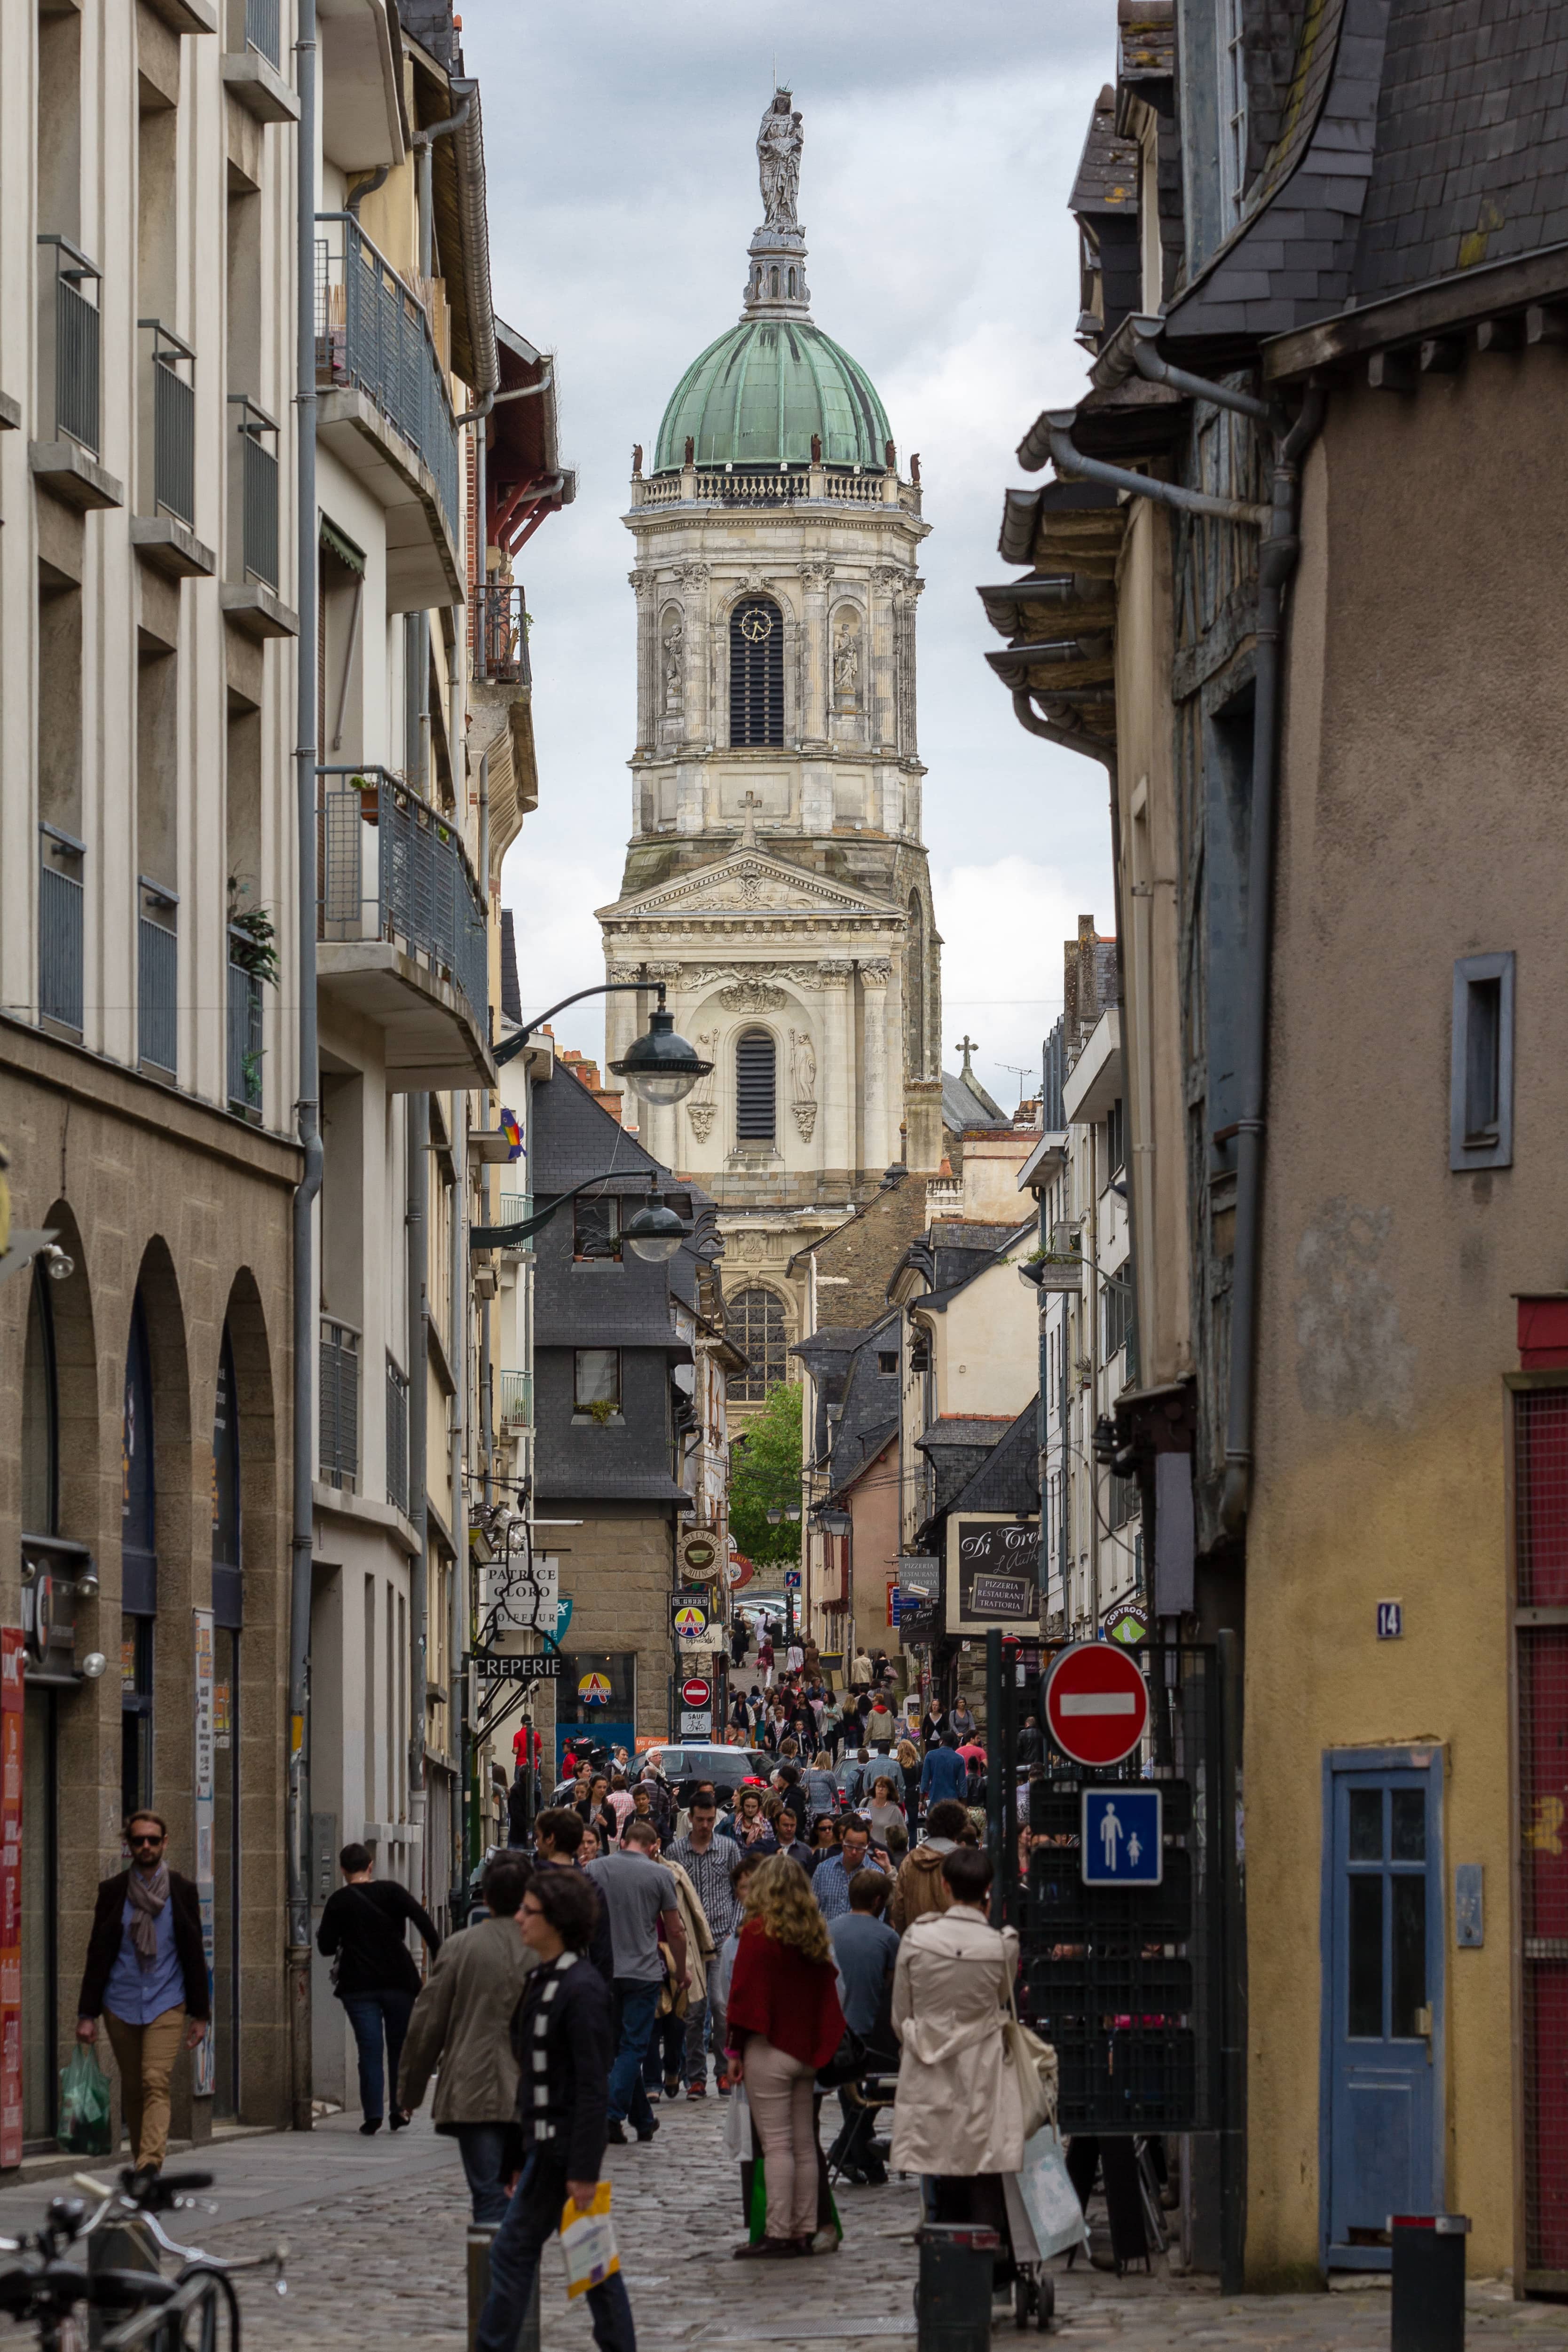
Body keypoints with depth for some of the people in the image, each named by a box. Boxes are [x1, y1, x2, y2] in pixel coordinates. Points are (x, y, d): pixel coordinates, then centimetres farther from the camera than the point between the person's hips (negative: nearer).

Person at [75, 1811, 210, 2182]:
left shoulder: (183, 1890, 4)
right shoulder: (113, 1891, 5)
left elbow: (195, 1954, 7)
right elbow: (98, 1954, 5)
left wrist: (200, 2013, 4)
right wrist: (87, 2013, 1)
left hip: (166, 2003, -2)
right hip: (121, 2005, 2)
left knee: (156, 2082, -16)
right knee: (132, 2088, 8)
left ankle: (149, 2165, -26)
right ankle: (141, 2156, 23)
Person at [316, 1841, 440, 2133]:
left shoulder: (339, 1901, 0)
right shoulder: (391, 1891, 0)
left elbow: (326, 1946, 1)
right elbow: (423, 1920, -9)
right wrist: (439, 1957, -7)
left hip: (359, 1986, -1)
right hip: (399, 1982, 1)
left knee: (369, 2050, 0)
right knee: (400, 2046, 14)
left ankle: (373, 2115, -9)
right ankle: (399, 2109, 10)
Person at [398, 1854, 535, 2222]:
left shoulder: (460, 1948, -4)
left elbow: (427, 2025, 1)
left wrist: (410, 2091, 13)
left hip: (475, 2095, -2)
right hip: (531, 2097, 2)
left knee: (489, 2196, -6)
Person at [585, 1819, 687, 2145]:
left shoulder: (595, 1869, 2)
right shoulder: (659, 1875, -3)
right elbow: (675, 1931, 1)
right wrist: (681, 1971, 16)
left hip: (604, 1971, 3)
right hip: (644, 1972, -3)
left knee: (619, 2045, 13)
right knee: (632, 2047, 0)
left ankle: (643, 2121, 19)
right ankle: (612, 2117, -12)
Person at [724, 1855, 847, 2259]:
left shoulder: (758, 1932, -11)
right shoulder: (815, 1933, 7)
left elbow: (743, 1994, -11)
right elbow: (826, 1991, 13)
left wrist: (736, 2049, -5)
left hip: (769, 2050, -6)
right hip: (806, 2051, 6)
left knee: (776, 2145, -6)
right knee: (804, 2143, 10)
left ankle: (779, 2233, -8)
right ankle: (804, 2230, 12)